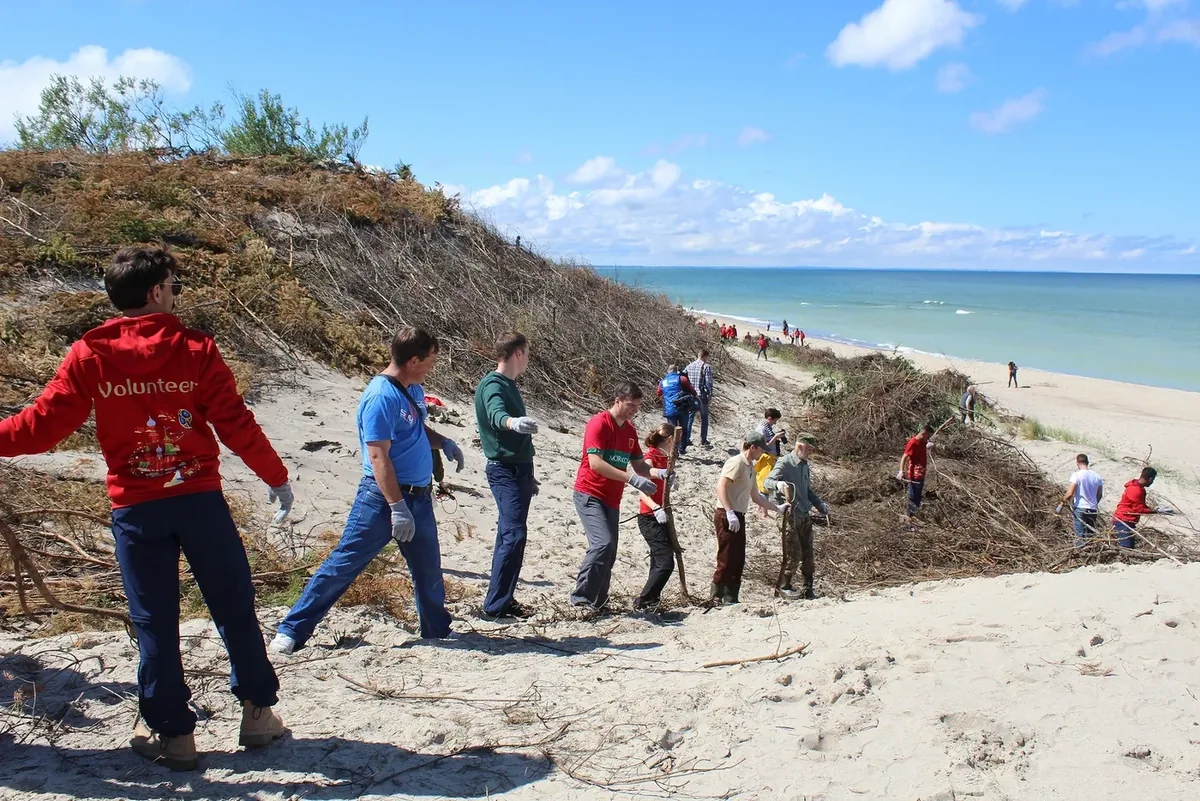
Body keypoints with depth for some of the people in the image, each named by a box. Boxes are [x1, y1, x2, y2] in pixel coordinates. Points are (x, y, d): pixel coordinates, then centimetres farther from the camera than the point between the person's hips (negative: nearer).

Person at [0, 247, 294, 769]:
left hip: (135, 509, 1)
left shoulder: (90, 355, -1)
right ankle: (257, 710, 21)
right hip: (200, 499, -1)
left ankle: (173, 732, 18)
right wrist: (277, 478, 7)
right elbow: (237, 425, -4)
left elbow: (43, 424, 0)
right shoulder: (195, 349, -4)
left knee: (154, 621, 10)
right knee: (234, 608, 12)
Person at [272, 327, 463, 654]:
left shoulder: (414, 390, 8)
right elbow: (378, 456, -22)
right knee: (344, 563, -2)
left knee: (429, 570, 17)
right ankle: (292, 630, 7)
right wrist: (398, 507, -24)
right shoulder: (381, 397, -19)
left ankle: (438, 631, 34)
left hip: (418, 496, 8)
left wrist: (444, 443, 5)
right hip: (383, 496, -8)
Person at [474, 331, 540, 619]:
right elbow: (496, 415, -35)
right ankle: (496, 604, -10)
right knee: (514, 534, -14)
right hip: (505, 469, -10)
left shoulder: (509, 385, 17)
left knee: (509, 534, 11)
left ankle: (503, 598, 17)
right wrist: (513, 422, -58)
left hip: (517, 469, 10)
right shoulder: (492, 385, -13)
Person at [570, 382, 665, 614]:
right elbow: (595, 463, -22)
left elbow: (638, 465, 14)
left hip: (612, 499, 8)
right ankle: (581, 598, -13)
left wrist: (658, 472, -9)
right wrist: (632, 479, -27)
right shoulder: (599, 423, -13)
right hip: (589, 494, -8)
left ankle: (598, 602, 16)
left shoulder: (630, 431, 11)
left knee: (610, 552, 6)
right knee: (603, 544, -21)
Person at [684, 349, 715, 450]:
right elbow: (709, 382, -13)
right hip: (702, 396, -4)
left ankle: (686, 440, 14)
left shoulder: (689, 366, 6)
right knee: (704, 419, 8)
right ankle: (703, 441, 10)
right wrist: (710, 396, -5)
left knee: (689, 418, 14)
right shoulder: (706, 366, -9)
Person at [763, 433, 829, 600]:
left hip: (805, 516, 7)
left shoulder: (805, 466, 14)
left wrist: (821, 505, 12)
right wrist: (778, 484, -42)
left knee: (808, 554, 9)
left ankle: (809, 589, 19)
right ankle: (783, 586, 16)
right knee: (793, 554, -3)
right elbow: (767, 481, -21)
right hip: (789, 516, -7)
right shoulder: (784, 463, -10)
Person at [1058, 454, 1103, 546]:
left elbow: (1070, 493, -17)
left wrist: (1062, 503, -3)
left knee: (1080, 536, -3)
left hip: (1080, 508, -5)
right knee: (1091, 536, 13)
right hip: (1093, 510, 5)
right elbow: (1100, 495, 14)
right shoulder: (1097, 476, 6)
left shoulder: (1076, 475, -11)